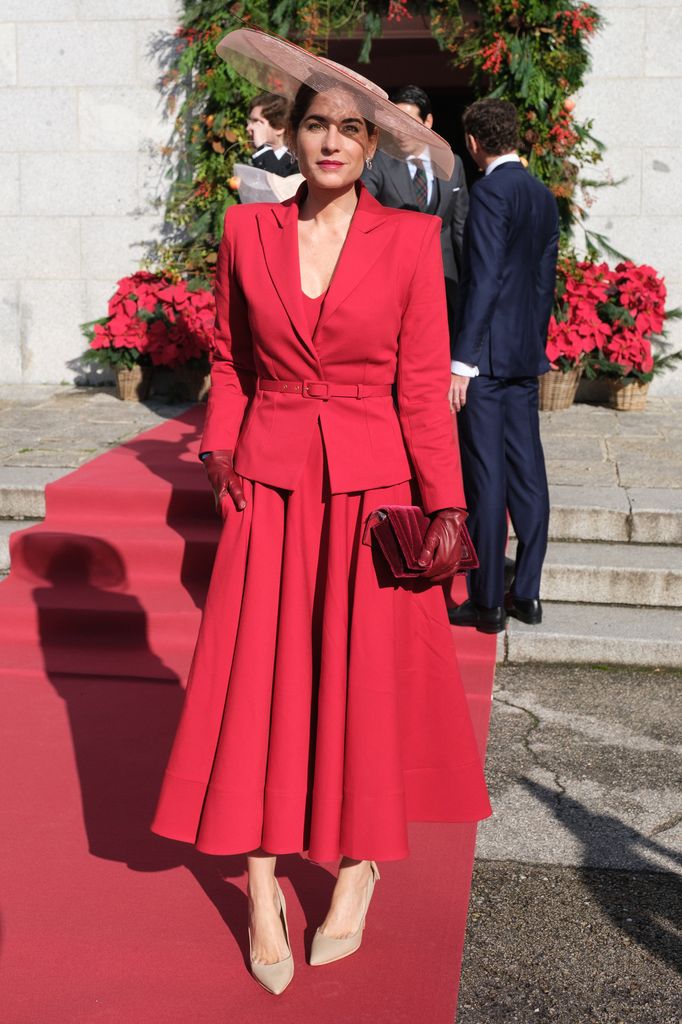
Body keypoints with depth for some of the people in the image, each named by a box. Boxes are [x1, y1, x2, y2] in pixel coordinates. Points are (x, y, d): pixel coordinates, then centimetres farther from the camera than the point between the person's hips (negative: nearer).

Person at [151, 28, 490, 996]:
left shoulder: (409, 238, -3)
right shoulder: (246, 231, 3)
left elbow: (424, 382, -4)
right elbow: (230, 364, 11)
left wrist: (445, 506, -7)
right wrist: (223, 457, 2)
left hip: (373, 487, -1)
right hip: (272, 482, 2)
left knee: (368, 677, 7)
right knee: (260, 679, 3)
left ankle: (360, 862, 28)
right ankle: (263, 890, 17)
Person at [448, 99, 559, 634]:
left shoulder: (491, 190, -12)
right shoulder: (544, 195, 13)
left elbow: (484, 278, -18)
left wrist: (462, 359, -19)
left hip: (487, 351, -8)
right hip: (526, 350, 8)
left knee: (486, 479, -3)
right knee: (527, 473, 10)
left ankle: (487, 602, 3)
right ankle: (527, 593, 17)